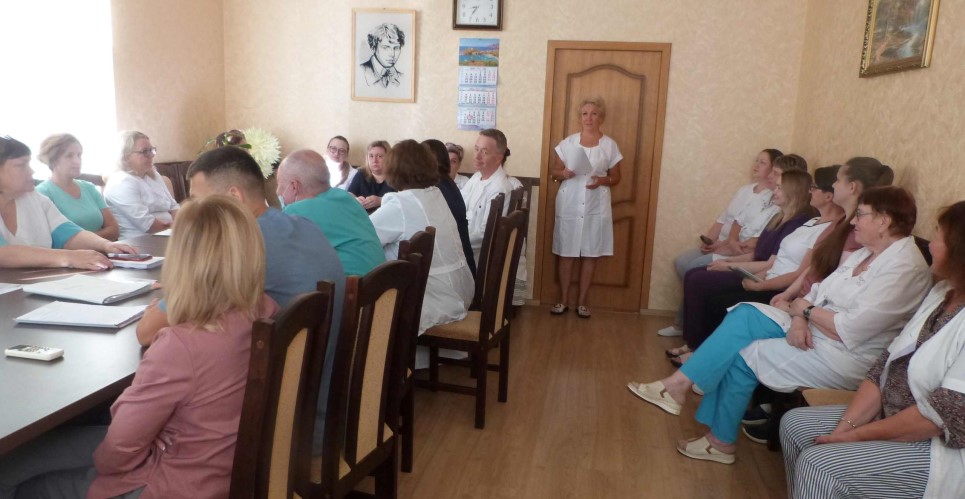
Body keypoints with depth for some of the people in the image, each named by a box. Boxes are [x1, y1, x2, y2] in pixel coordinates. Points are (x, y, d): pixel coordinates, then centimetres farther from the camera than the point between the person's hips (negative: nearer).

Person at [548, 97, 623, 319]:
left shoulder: (609, 145, 2)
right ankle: (563, 300, 16)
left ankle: (582, 302, 15)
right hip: (569, 205, 0)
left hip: (596, 207, 0)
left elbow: (616, 177, 7)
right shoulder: (568, 143, 3)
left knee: (590, 255, 4)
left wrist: (602, 180, -14)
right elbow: (553, 171, 7)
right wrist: (563, 173, -16)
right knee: (567, 254, 4)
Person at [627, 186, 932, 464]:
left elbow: (850, 330, -26)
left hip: (845, 357, -9)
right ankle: (680, 384, -14)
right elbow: (820, 290, 9)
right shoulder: (866, 253, 12)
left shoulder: (904, 268, -18)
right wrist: (798, 319, -11)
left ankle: (722, 441, -1)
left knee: (743, 355, -16)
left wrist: (805, 310, -11)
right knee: (745, 315, -11)